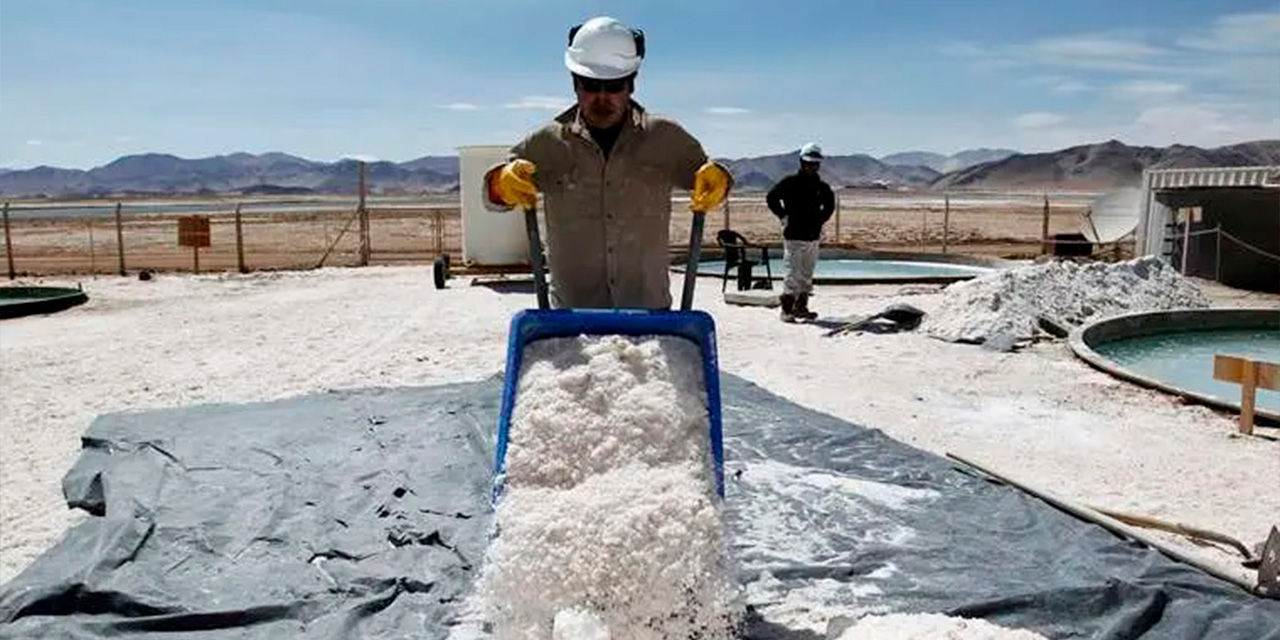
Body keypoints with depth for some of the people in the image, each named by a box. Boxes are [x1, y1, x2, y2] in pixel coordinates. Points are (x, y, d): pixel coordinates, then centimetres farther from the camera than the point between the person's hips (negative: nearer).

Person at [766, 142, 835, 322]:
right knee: (793, 274, -7)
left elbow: (829, 204, 29)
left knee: (807, 276, 10)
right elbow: (771, 198, -6)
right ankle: (786, 310, -2)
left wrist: (821, 220, 17)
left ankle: (801, 307, 18)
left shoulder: (822, 187, 11)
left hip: (813, 237, 6)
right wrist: (783, 216, -6)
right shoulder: (790, 182, -5)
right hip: (794, 236, -6)